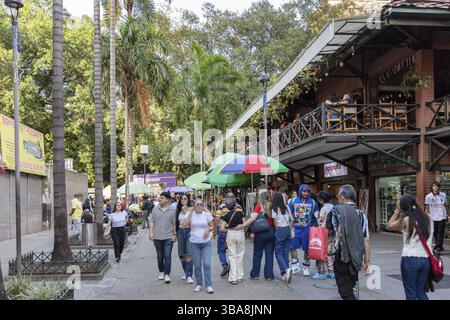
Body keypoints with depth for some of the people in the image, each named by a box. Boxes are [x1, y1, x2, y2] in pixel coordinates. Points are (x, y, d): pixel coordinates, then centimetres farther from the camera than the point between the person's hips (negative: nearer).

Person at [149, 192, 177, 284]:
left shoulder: (172, 210, -2)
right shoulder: (155, 209, 3)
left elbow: (174, 224, 2)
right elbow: (152, 221, 4)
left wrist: (174, 234, -1)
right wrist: (150, 232, -4)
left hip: (168, 237, -3)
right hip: (157, 237, 3)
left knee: (167, 256, -8)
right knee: (160, 256, 13)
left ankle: (167, 274, -5)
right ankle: (161, 272, 28)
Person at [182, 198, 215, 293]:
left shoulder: (207, 214, 0)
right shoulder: (191, 214, 0)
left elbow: (212, 226, 9)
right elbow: (185, 225, -15)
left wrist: (208, 229, -14)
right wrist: (190, 212, -12)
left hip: (206, 242, -1)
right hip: (194, 243, 1)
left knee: (207, 264, -8)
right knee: (197, 265, 7)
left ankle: (209, 285, 2)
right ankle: (198, 284, 24)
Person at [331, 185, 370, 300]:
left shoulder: (336, 211, -7)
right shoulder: (361, 214, 3)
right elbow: (366, 240, 1)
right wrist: (367, 260, 5)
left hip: (342, 257, -5)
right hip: (356, 259, 5)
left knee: (345, 291, 2)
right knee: (350, 287, 21)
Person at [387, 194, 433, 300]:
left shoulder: (406, 220, -10)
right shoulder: (428, 218, 3)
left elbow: (389, 226, 3)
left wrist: (397, 211, 2)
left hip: (410, 259, -5)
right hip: (426, 259, 5)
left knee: (410, 292, 6)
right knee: (421, 291, 17)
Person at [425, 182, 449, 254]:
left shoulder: (443, 195, -3)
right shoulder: (428, 196, -7)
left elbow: (445, 206, 9)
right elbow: (427, 208, -1)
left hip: (442, 217, 0)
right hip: (433, 218, 0)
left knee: (440, 232, -5)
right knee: (435, 233, 10)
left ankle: (438, 248, -1)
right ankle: (440, 246, 29)